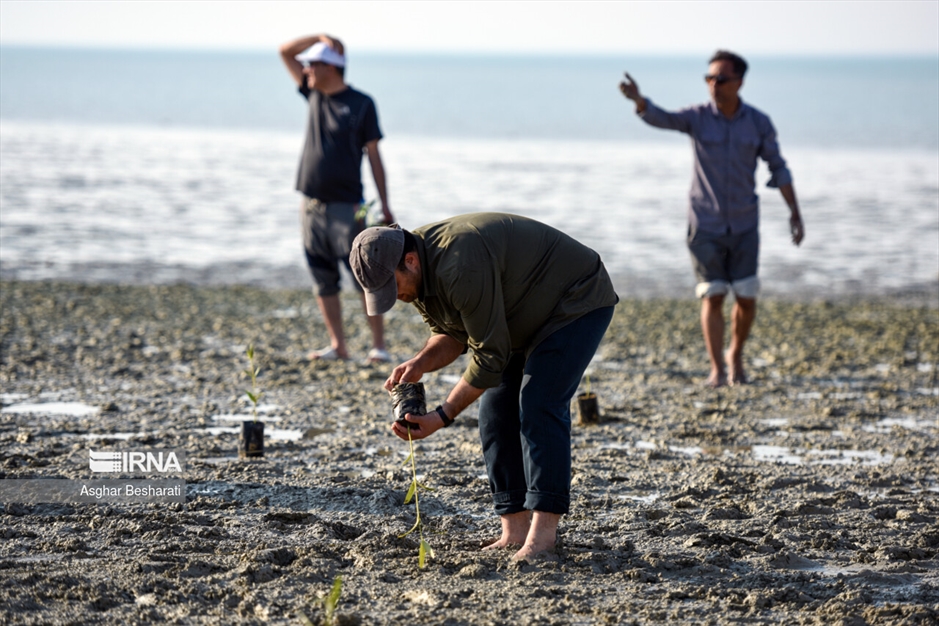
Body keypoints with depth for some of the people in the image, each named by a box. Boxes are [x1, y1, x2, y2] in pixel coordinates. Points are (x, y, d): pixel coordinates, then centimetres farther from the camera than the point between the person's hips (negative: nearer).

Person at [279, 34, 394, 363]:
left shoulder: (361, 104, -3)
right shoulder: (314, 94, 11)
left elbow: (373, 155, -2)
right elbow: (285, 51, 17)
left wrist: (384, 204, -6)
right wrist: (320, 38, 1)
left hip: (346, 207, -6)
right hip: (312, 206, 6)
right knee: (323, 281, 6)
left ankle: (378, 346, -5)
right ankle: (338, 346, 12)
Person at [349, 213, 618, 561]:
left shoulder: (461, 268, -37)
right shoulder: (417, 274, -7)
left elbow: (490, 355, -31)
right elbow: (453, 334, 5)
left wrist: (442, 417, -28)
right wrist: (420, 364, -16)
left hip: (578, 303, -10)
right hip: (527, 319, 10)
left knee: (539, 405, -21)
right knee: (496, 411, 0)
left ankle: (543, 532, -23)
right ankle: (515, 530, 1)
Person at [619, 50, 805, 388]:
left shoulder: (759, 123, -3)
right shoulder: (697, 118, -8)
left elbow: (778, 168, 4)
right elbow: (659, 117, -25)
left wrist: (794, 211, -1)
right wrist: (638, 99, -47)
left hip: (743, 224, 1)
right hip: (706, 225, -1)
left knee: (747, 298, 0)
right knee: (713, 296, -4)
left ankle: (736, 354, 27)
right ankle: (717, 369, 4)